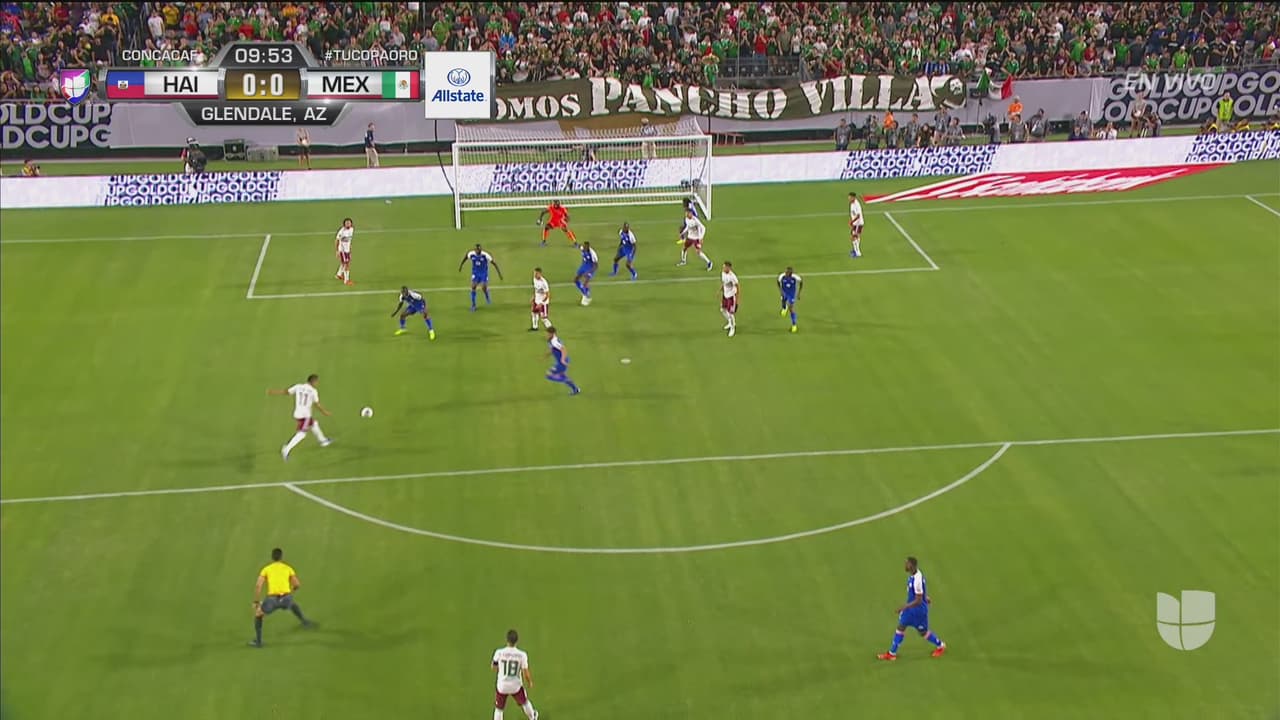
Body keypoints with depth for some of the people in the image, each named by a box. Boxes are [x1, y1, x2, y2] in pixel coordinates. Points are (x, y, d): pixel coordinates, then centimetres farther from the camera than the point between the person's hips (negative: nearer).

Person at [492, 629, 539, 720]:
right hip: (516, 686, 1)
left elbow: (494, 668, -3)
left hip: (502, 686, -1)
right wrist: (530, 683, 7)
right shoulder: (522, 655, -19)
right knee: (524, 702, 29)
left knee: (498, 710, 15)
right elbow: (525, 674, -14)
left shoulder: (499, 653, -18)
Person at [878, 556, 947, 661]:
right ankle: (892, 653, 20)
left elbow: (918, 601, -30)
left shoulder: (917, 580, -35)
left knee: (923, 632, 11)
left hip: (918, 609, -9)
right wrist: (925, 597, 29)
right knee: (901, 627, 11)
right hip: (911, 606, 9)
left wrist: (904, 607, -30)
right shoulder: (913, 574, -7)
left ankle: (940, 646, 37)